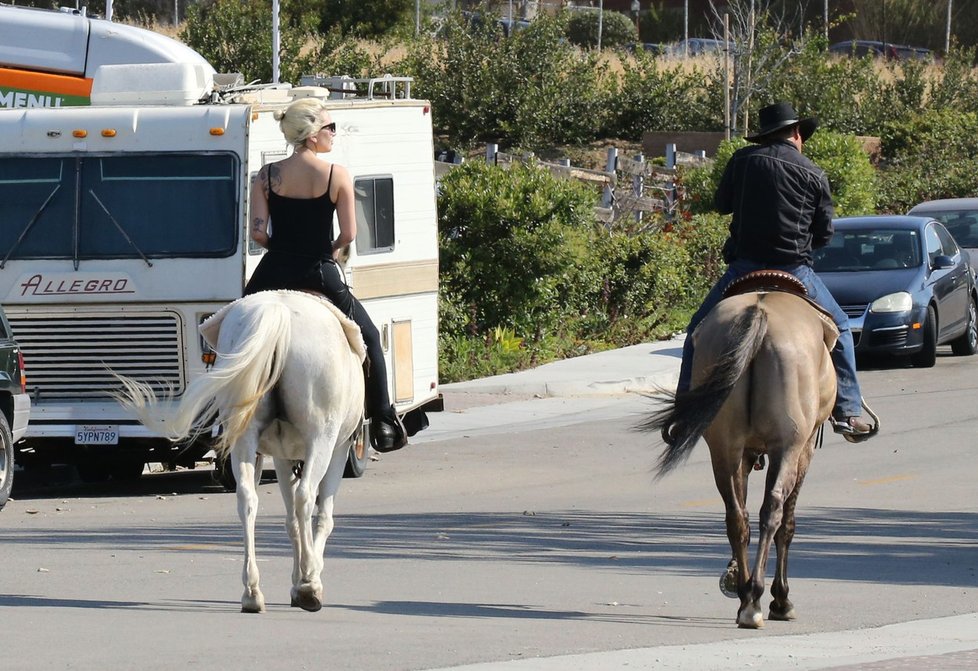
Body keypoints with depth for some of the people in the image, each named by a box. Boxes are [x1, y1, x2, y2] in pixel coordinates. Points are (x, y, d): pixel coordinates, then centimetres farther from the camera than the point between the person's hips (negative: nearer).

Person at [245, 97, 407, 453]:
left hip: (275, 273, 1)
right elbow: (348, 234, -8)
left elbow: (258, 232, -6)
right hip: (320, 274, -1)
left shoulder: (267, 176, -1)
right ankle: (383, 425, 19)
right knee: (369, 338, 19)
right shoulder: (337, 176, -7)